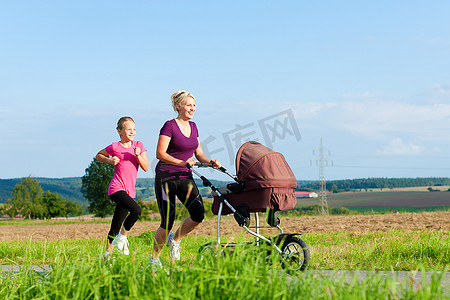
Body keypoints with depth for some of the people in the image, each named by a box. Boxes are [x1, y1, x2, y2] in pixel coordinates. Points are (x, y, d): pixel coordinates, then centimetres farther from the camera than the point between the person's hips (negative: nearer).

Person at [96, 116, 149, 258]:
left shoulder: (139, 145, 10)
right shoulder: (115, 147, -1)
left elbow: (146, 168, 6)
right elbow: (98, 155, 14)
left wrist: (138, 155, -11)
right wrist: (110, 160, -4)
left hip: (129, 191, 5)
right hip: (117, 188, -5)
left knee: (116, 226, 9)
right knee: (136, 210, -27)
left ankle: (108, 252, 18)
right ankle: (123, 237, -8)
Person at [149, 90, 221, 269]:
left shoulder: (193, 126, 11)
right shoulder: (170, 126, -10)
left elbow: (198, 153, 15)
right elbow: (160, 153, -17)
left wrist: (210, 163, -4)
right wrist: (181, 163, -27)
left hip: (185, 177, 6)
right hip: (166, 178, -6)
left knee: (198, 214, -9)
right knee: (168, 221, -8)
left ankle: (175, 239, 17)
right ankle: (154, 259, 10)